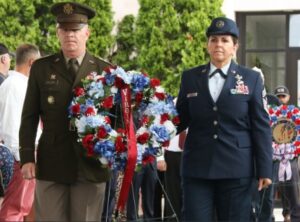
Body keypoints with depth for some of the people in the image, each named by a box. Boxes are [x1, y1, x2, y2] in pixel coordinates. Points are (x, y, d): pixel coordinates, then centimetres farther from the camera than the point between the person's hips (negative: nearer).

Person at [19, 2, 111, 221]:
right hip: (51, 165, 0)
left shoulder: (105, 71, 5)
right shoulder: (41, 68, 7)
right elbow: (29, 117, 6)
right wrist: (27, 158, -2)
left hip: (91, 165, 0)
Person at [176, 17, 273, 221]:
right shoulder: (190, 77, 9)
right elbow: (181, 119, 12)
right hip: (197, 167, 1)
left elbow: (261, 127, 2)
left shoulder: (251, 78, 4)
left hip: (236, 168, -1)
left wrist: (265, 169, -3)